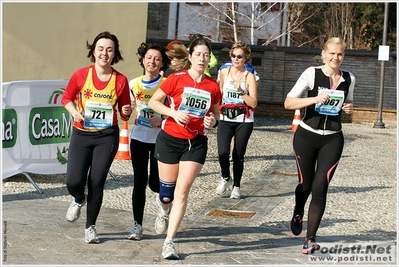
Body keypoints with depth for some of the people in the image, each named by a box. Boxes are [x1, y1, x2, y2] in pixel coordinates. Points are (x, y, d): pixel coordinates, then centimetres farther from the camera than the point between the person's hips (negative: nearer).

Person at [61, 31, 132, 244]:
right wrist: (74, 111, -11)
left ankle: (90, 226, 19)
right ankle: (79, 200, 29)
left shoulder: (121, 80, -4)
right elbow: (66, 98, 8)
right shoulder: (81, 75, -6)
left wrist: (126, 112, -17)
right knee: (74, 181, -10)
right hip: (81, 134, 0)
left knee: (96, 182, -1)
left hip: (107, 136, 0)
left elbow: (124, 116, 5)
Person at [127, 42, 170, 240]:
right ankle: (137, 225, 7)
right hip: (139, 137, 3)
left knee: (155, 183, 0)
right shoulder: (134, 84, 4)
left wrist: (162, 120, -22)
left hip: (160, 139, -2)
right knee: (139, 182, -1)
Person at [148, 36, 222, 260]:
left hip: (196, 143, 1)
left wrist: (213, 120, -8)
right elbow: (154, 101, -1)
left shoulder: (213, 86, 1)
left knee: (183, 189, -9)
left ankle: (169, 242, -4)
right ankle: (165, 212, 46)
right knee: (167, 188, 8)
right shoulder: (177, 79, -6)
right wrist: (174, 113, -16)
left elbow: (215, 113, 15)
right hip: (170, 139, -1)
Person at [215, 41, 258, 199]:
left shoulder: (249, 76, -3)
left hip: (244, 121, -2)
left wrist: (241, 91, -20)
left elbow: (253, 103, -9)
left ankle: (236, 186, 21)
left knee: (238, 155, 2)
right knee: (223, 152, -16)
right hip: (225, 119, 2)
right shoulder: (224, 73, 6)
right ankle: (225, 178, 12)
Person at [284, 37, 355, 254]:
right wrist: (314, 99, -23)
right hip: (306, 136, -1)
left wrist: (349, 108, -2)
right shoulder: (311, 74, -8)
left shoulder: (349, 79, 3)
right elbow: (288, 102, -9)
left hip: (332, 139, 2)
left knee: (320, 186, -11)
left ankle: (310, 238, -6)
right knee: (305, 184, 11)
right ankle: (298, 213, 46)